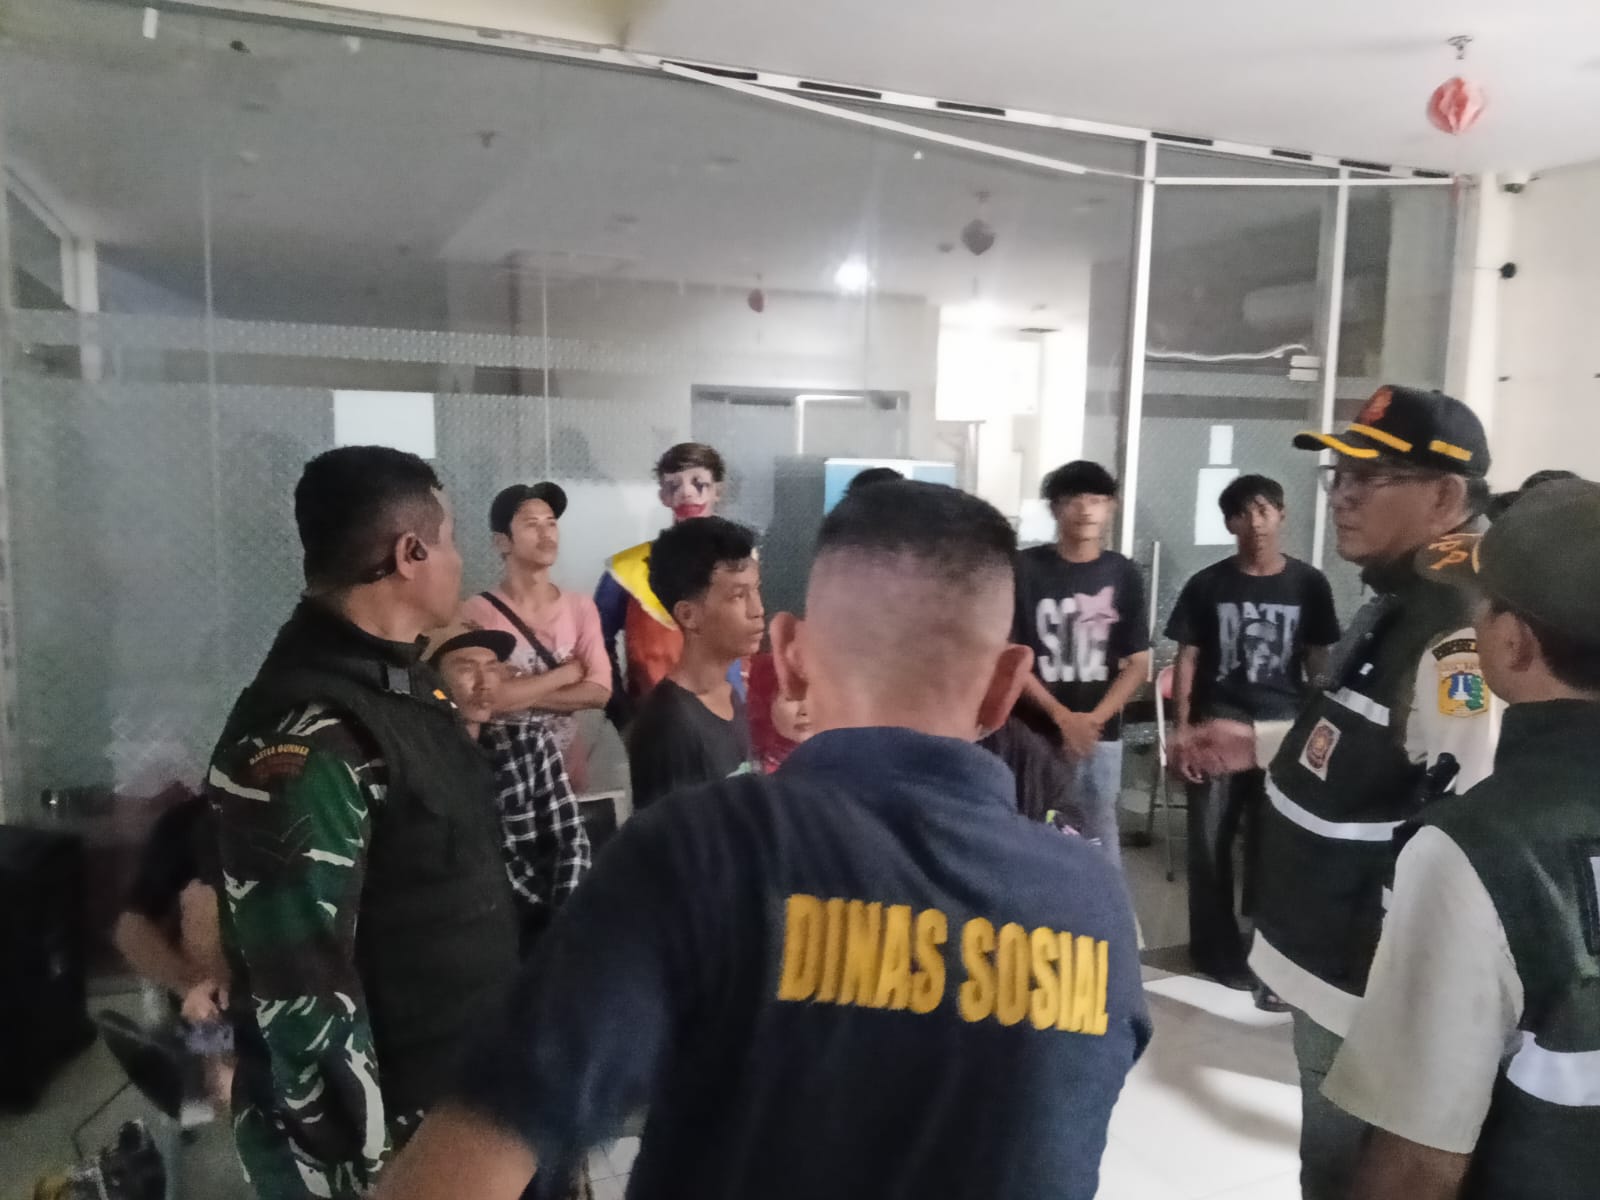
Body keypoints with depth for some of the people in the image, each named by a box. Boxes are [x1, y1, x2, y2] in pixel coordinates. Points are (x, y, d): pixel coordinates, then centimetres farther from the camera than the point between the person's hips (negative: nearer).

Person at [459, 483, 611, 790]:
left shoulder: (581, 606, -1)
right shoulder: (477, 612, -12)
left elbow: (599, 691, -9)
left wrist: (520, 692, -17)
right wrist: (567, 672, -13)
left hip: (569, 761, 3)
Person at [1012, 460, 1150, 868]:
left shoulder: (1124, 575, 3)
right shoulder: (1025, 569, -4)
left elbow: (1137, 663, 4)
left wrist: (1094, 719, -9)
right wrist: (1062, 716, -12)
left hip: (1100, 735, 2)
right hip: (1034, 732, -2)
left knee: (1099, 836, 8)